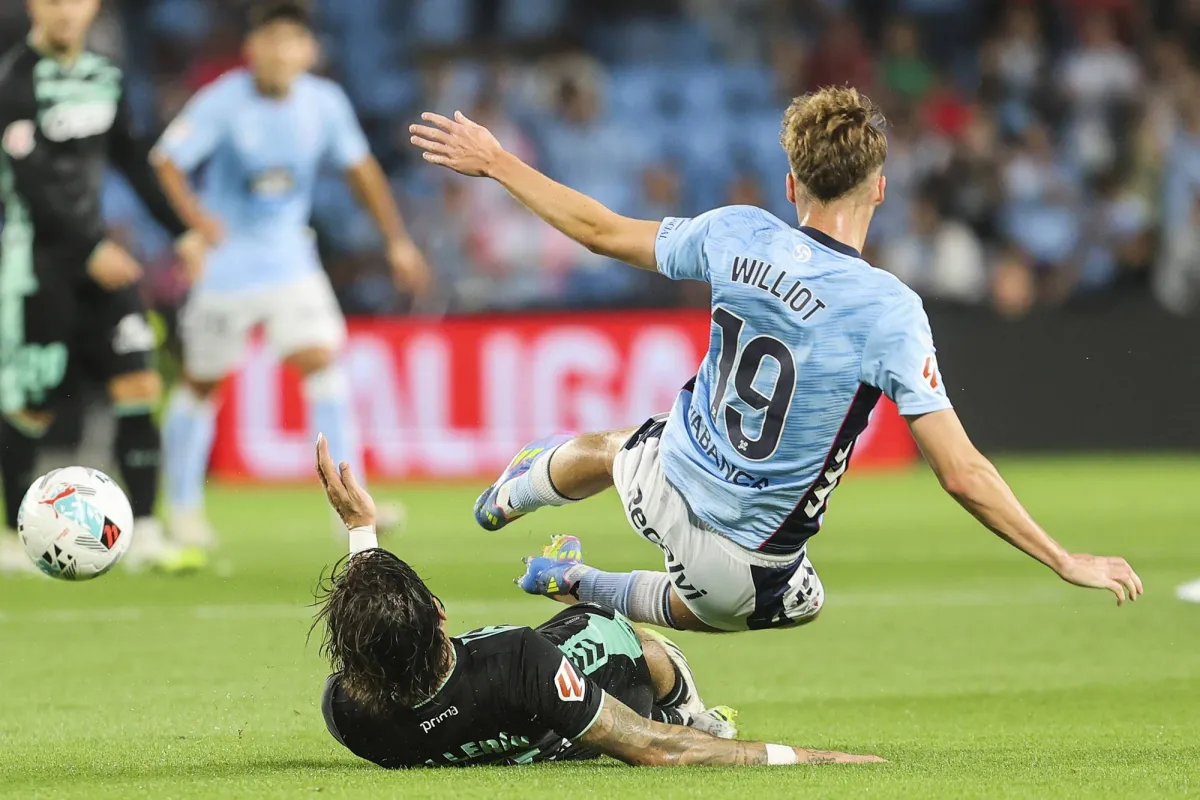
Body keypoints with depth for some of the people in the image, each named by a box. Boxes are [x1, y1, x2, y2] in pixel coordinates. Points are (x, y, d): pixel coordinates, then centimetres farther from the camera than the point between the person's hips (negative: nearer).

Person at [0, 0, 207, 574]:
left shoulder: (104, 76, 9)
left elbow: (132, 160, 20)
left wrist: (180, 230, 20)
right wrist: (92, 249, -23)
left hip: (94, 253, 6)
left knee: (139, 385, -6)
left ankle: (144, 534, -6)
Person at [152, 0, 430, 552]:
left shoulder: (325, 102, -6)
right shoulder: (223, 103, -18)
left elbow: (360, 168, 7)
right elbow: (167, 160, -19)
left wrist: (397, 241, 6)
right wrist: (197, 216, -37)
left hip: (290, 258, 3)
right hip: (224, 262, -3)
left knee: (322, 360, -13)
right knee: (202, 381, 9)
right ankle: (183, 508, 27)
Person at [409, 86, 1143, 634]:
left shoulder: (739, 236, -12)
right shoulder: (889, 310, -27)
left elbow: (603, 231, 4)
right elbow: (962, 474, -28)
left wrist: (492, 160, 19)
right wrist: (1069, 562, -21)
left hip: (667, 481, 4)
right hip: (745, 561, -4)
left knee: (610, 449, 41)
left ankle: (520, 489, 72)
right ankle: (583, 588, 38)